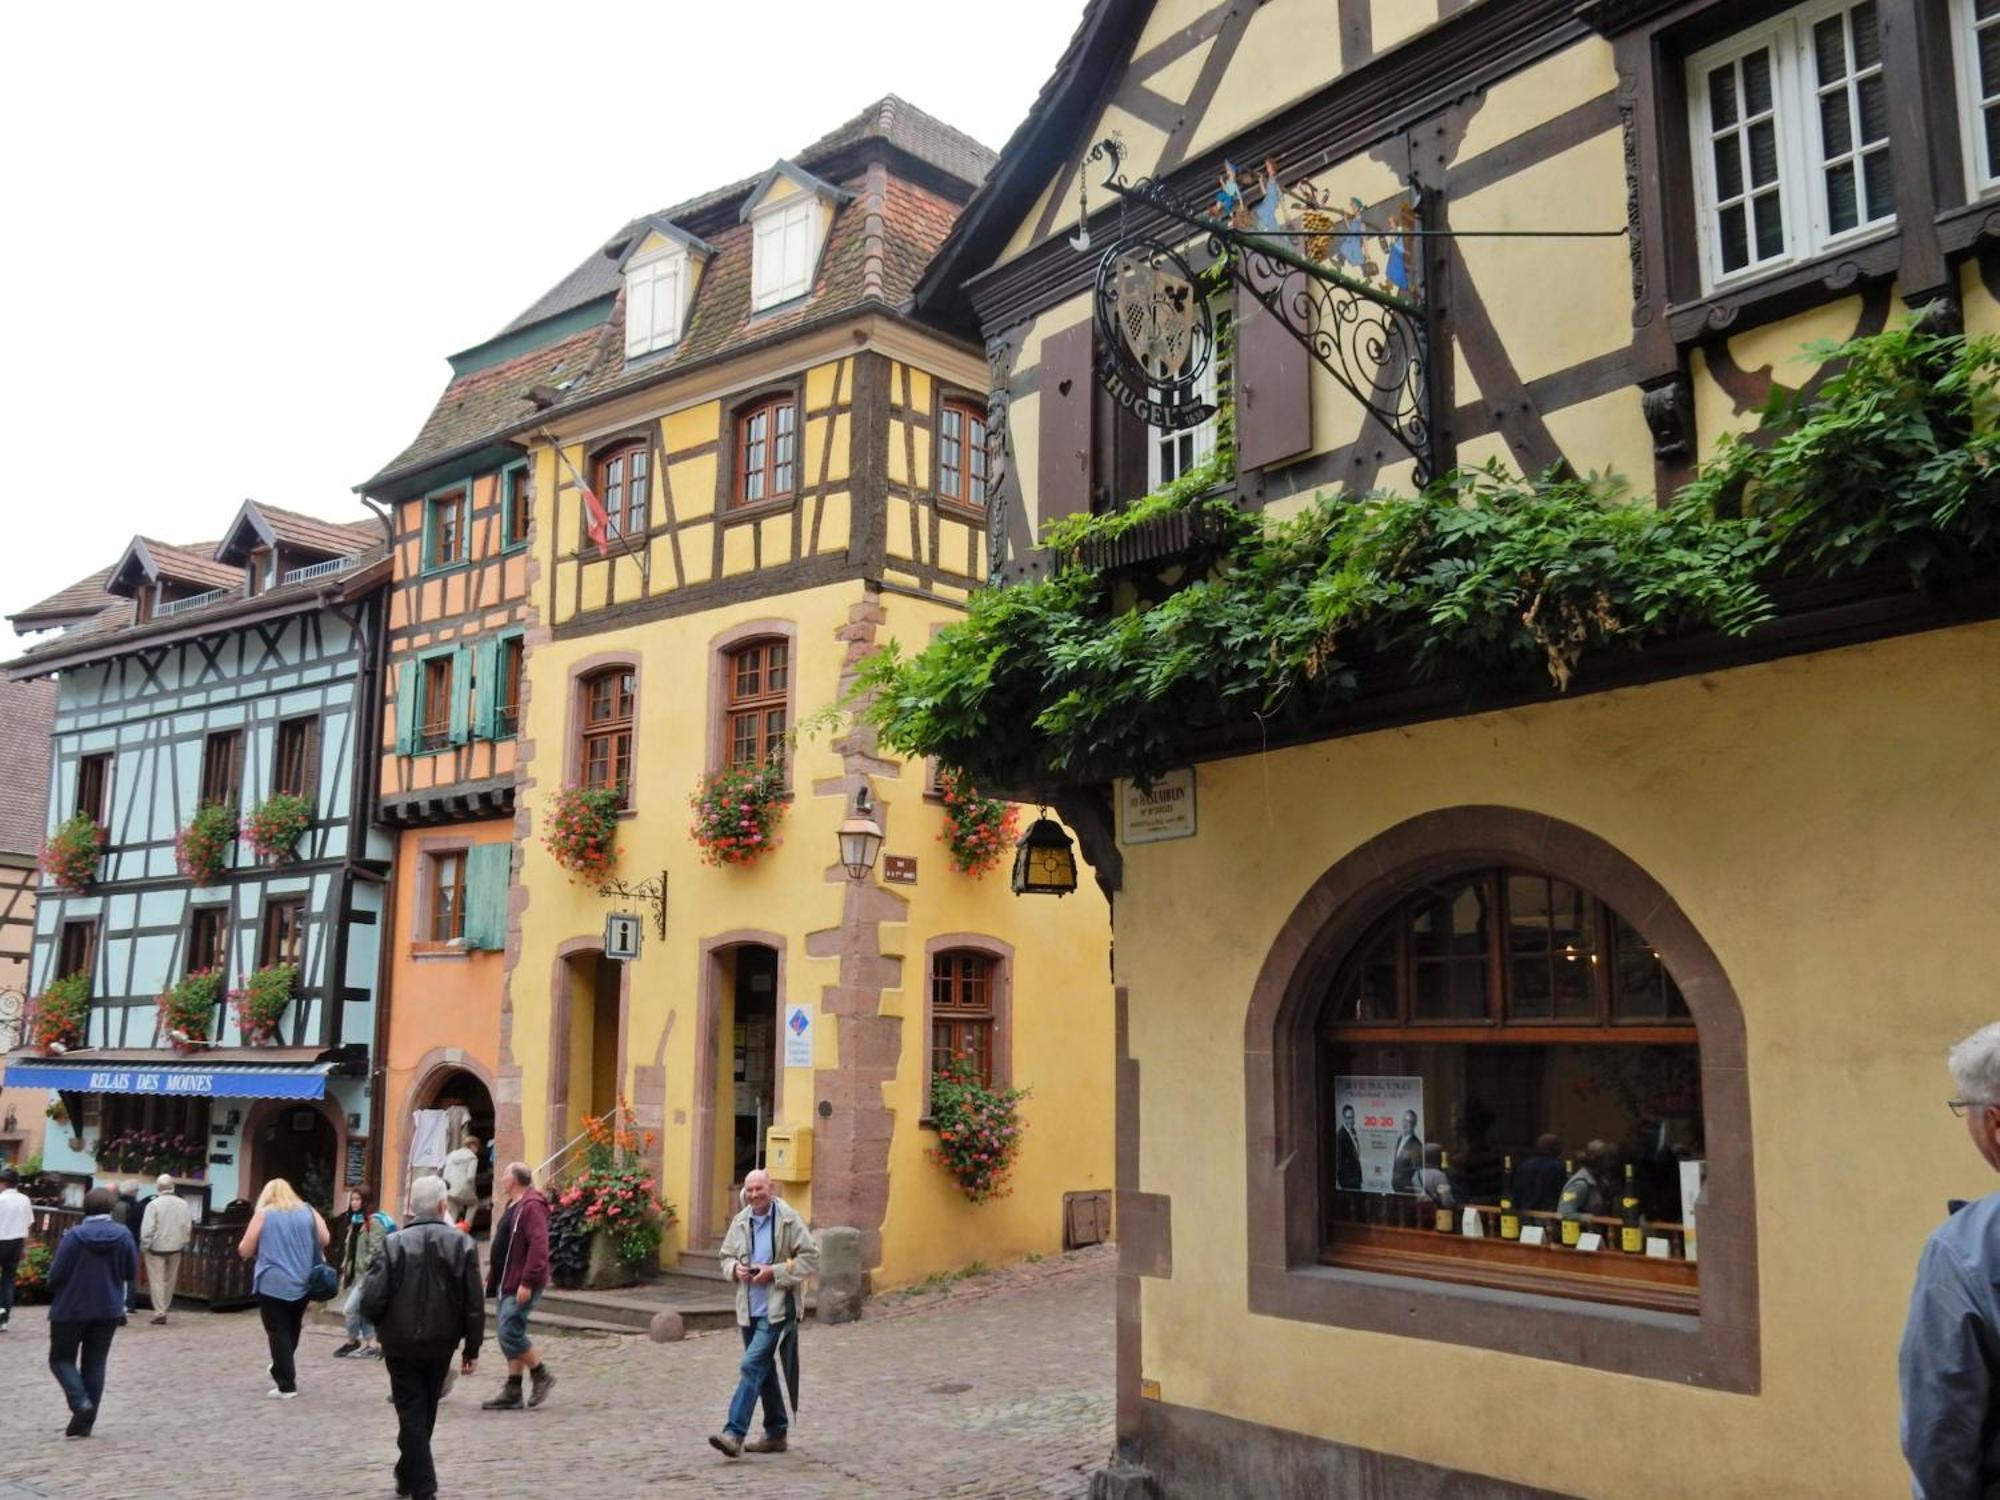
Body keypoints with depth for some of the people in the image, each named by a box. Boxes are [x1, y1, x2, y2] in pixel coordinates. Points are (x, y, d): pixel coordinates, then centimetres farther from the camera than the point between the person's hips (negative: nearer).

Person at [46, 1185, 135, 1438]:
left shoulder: (73, 1236, -14)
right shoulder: (123, 1235, -6)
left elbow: (55, 1274, -12)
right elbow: (132, 1272, 0)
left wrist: (57, 1291, 10)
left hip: (71, 1310, -3)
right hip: (109, 1310, 3)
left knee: (61, 1359, 12)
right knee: (95, 1364, 12)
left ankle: (81, 1403, -10)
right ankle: (85, 1423, 12)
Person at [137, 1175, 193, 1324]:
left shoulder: (153, 1204, -13)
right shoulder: (183, 1204, -1)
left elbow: (147, 1229, -14)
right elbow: (188, 1227, 3)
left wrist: (144, 1246, -3)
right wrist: (184, 1243, 14)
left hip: (156, 1247, -4)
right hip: (176, 1247, 4)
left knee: (157, 1280, 0)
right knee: (170, 1279, 16)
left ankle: (159, 1312, -4)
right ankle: (164, 1307, 27)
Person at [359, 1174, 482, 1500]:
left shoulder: (394, 1244, -13)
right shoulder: (461, 1244, -8)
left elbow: (371, 1301, -16)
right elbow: (474, 1304, -8)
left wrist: (383, 1327, 7)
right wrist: (472, 1348, 2)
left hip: (401, 1344, -2)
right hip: (441, 1343, 2)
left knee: (411, 1415, 6)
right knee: (425, 1414, 21)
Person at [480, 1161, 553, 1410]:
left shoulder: (531, 1207, -17)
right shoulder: (513, 1205, 17)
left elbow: (538, 1247, -24)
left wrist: (527, 1282, -27)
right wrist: (492, 1276, 20)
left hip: (521, 1286, -10)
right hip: (506, 1284, 10)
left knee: (510, 1334, -12)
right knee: (510, 1336, 10)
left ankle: (541, 1376, 4)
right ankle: (512, 1393, 15)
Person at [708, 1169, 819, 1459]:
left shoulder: (789, 1220, -10)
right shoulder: (740, 1222, 6)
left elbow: (811, 1259, -10)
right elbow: (726, 1257, 18)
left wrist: (774, 1271, -17)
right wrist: (735, 1269, -5)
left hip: (776, 1308, -6)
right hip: (749, 1309, 6)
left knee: (752, 1366, -15)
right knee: (764, 1371, 15)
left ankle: (734, 1433, -15)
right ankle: (776, 1433, 27)